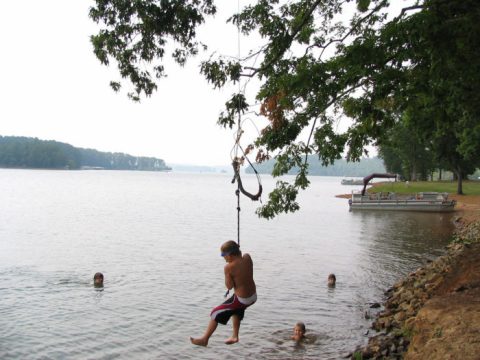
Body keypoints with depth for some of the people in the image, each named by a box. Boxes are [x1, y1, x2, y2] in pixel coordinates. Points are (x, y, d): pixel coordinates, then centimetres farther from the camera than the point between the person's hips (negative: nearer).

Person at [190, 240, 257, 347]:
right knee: (237, 310, 37)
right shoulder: (247, 258, -6)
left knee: (215, 314, 9)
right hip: (253, 296, 7)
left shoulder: (228, 267, -23)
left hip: (242, 300, -7)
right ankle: (235, 336, 43)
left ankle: (204, 340, 19)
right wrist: (239, 254, 3)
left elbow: (229, 286, -15)